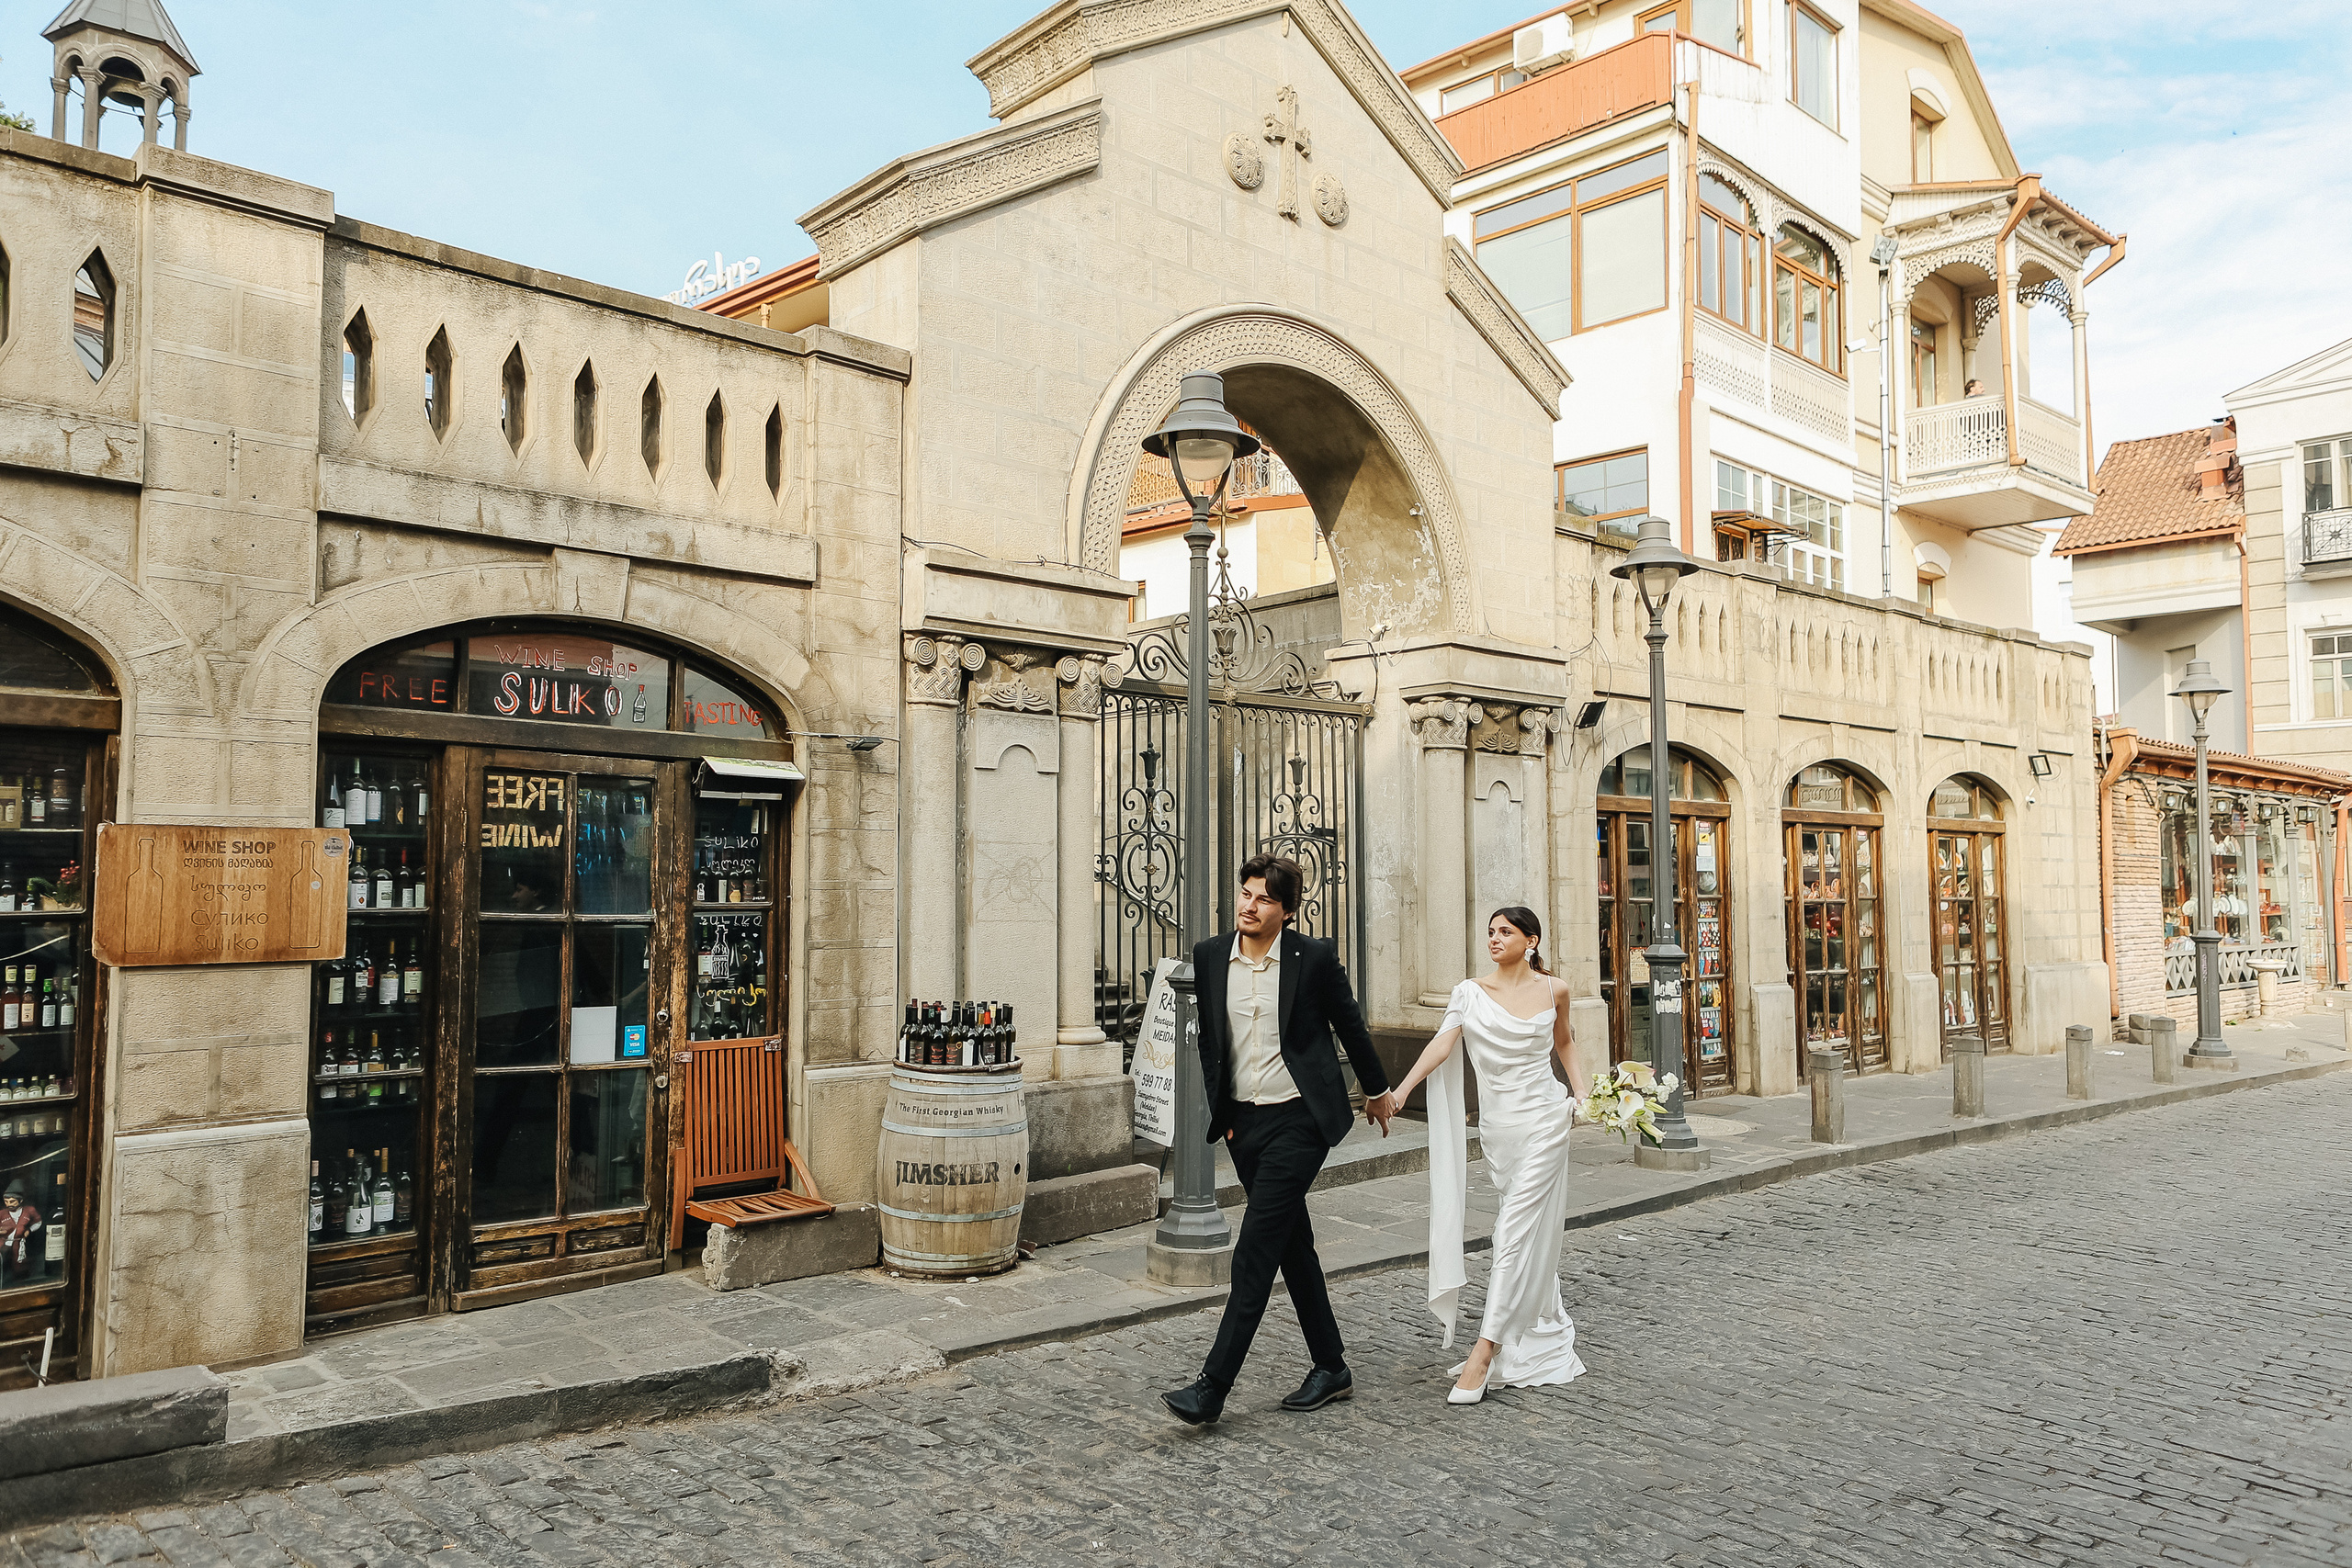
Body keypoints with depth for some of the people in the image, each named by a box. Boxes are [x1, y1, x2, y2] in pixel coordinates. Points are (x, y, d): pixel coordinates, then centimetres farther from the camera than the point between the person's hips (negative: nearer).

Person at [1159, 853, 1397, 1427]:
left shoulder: (1314, 956, -9)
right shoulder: (1209, 956, 2)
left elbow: (1349, 1025, 5)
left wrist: (1378, 1090, 17)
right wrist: (1219, 1111, 12)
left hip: (1299, 1120, -5)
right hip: (1243, 1122, 5)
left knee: (1255, 1250, -9)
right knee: (1293, 1246, 14)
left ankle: (1213, 1387, -5)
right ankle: (1331, 1368, 28)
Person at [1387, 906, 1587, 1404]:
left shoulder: (1554, 989, 2)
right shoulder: (1471, 993, 0)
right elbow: (1442, 1044, -13)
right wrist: (1398, 1091, -26)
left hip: (1542, 1120, -2)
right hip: (1496, 1124, 2)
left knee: (1517, 1231, -9)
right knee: (1529, 1228, 13)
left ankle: (1483, 1355, -12)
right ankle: (1544, 1329, 34)